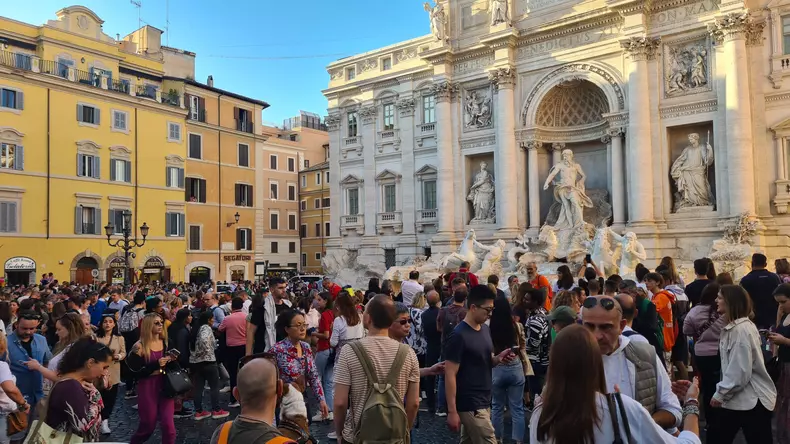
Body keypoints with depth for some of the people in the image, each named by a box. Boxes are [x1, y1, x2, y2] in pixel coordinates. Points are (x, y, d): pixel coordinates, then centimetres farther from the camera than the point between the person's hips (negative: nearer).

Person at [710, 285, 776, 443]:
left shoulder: (741, 329, -21)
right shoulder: (734, 327, 11)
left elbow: (740, 371, -23)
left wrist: (720, 394, -13)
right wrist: (722, 392, 12)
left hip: (752, 400, -10)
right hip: (737, 398, 10)